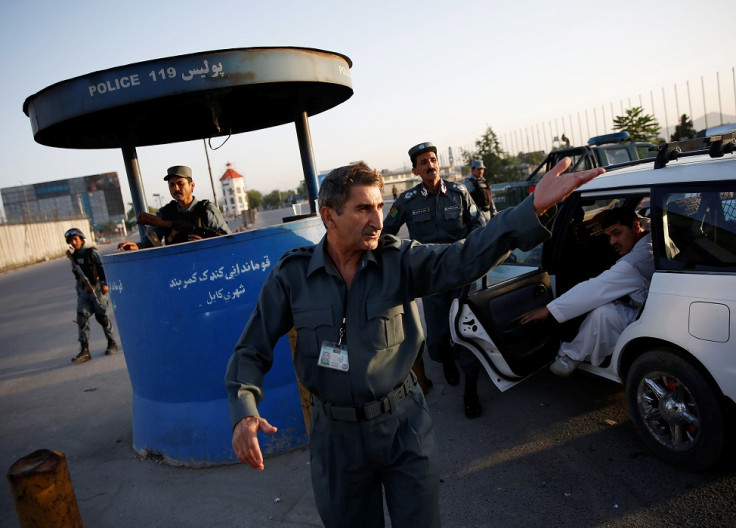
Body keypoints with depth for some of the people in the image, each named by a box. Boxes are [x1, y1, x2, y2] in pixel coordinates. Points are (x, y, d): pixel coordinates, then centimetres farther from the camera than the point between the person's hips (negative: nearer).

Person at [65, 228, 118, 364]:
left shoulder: (91, 252, -6)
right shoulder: (74, 256, 12)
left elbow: (102, 267, -9)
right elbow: (76, 274, 19)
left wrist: (105, 283, -17)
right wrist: (79, 290, 20)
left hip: (96, 287, -5)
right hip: (83, 290, 6)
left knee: (101, 316, 1)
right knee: (81, 318, -4)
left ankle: (112, 343, 18)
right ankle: (85, 350, -3)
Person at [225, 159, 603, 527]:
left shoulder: (400, 260, -10)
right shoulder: (291, 275, -10)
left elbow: (467, 256, -26)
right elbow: (252, 350, -4)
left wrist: (535, 208, -40)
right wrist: (244, 413, -21)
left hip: (404, 427, 0)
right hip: (335, 434, 1)